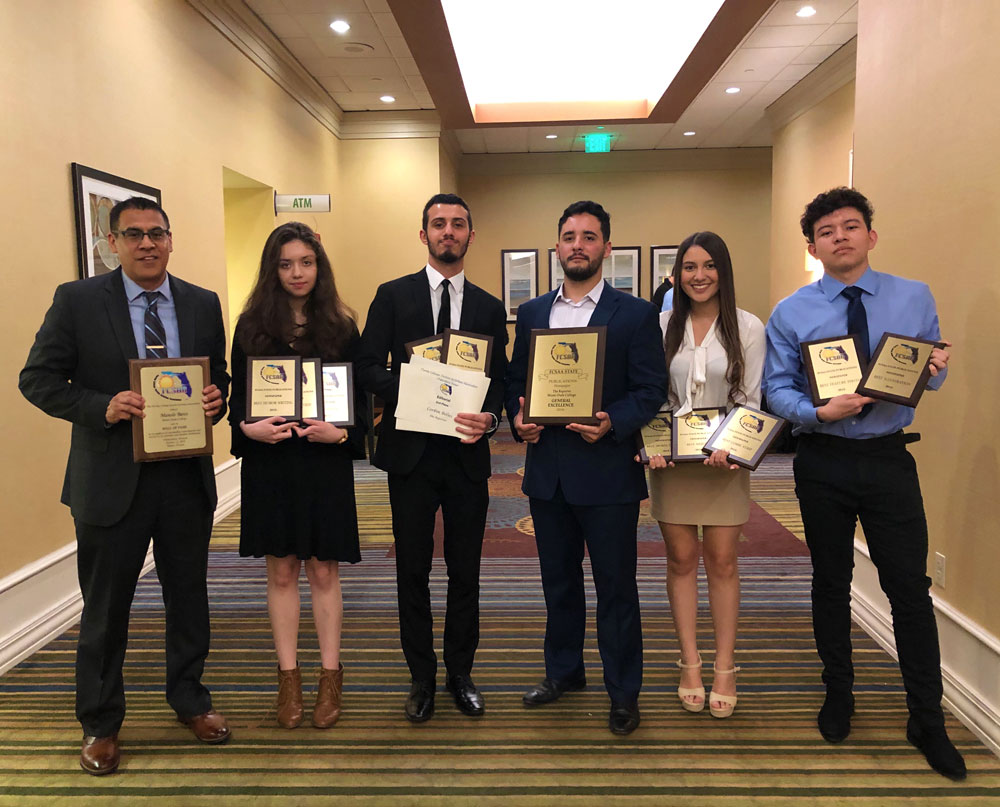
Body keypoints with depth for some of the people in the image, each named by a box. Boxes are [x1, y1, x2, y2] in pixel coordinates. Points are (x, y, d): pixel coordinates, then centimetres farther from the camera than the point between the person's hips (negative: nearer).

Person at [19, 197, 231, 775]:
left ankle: (189, 699, 37)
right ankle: (100, 724, 32)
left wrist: (216, 398, -11)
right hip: (112, 479, -2)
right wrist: (103, 408, -19)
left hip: (187, 475, 3)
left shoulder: (203, 304, 5)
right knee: (106, 609, 11)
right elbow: (38, 380, -3)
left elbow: (220, 377, 12)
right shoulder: (78, 300, -3)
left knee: (189, 598, 16)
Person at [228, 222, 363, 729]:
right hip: (269, 464, 1)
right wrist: (249, 428, -16)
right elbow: (237, 398, 4)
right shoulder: (252, 325, 4)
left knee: (323, 572, 7)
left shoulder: (340, 327, 2)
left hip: (325, 464, -1)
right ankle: (288, 679, 23)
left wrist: (341, 433, -17)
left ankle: (330, 678, 20)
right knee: (281, 573, 9)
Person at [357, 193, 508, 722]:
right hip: (411, 452, -1)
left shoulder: (489, 307, 10)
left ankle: (460, 674, 28)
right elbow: (369, 368, -1)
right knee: (413, 570, 8)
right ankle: (421, 678, 25)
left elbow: (500, 379, 7)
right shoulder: (393, 296, 5)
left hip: (468, 455, 2)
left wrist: (489, 416, -14)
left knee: (465, 570, 10)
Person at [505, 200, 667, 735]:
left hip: (607, 470, -4)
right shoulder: (531, 313, 11)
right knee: (558, 580, 18)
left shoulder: (636, 314, -2)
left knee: (615, 586, 6)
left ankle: (623, 692, 23)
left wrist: (611, 422, -22)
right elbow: (516, 380, 13)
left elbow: (652, 389, -6)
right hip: (546, 470, 4)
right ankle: (563, 671, 37)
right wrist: (518, 417, -7)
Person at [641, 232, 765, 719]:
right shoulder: (661, 326, 4)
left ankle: (724, 668, 15)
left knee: (722, 562, 3)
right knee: (681, 559, 7)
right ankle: (689, 663, 17)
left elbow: (752, 400, -1)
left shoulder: (748, 328, 1)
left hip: (724, 458, -1)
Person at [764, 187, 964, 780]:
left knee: (911, 587, 2)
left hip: (890, 459, 0)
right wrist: (819, 412, -22)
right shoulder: (791, 313, -1)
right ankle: (839, 697, 33)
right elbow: (777, 388, -3)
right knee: (831, 584, 13)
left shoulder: (915, 298, 3)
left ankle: (928, 721, 20)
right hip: (823, 460, 0)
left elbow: (931, 378, 7)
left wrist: (935, 368, -16)